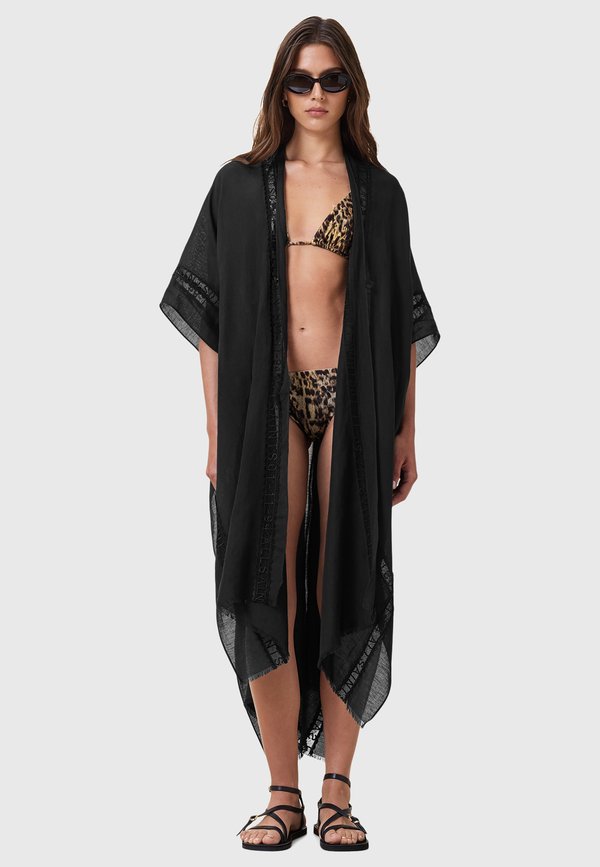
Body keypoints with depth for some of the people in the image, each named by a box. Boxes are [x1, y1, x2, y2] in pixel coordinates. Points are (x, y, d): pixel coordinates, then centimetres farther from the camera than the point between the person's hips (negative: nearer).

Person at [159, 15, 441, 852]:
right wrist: (216, 430, 0)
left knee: (344, 589, 1)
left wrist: (406, 429, 4)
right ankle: (284, 794, 5)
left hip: (352, 402, 0)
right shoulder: (240, 185, 9)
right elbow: (212, 317, 6)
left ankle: (337, 792, 8)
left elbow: (403, 321, 10)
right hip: (266, 403, 0)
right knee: (268, 596, -4)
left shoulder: (378, 192, 10)